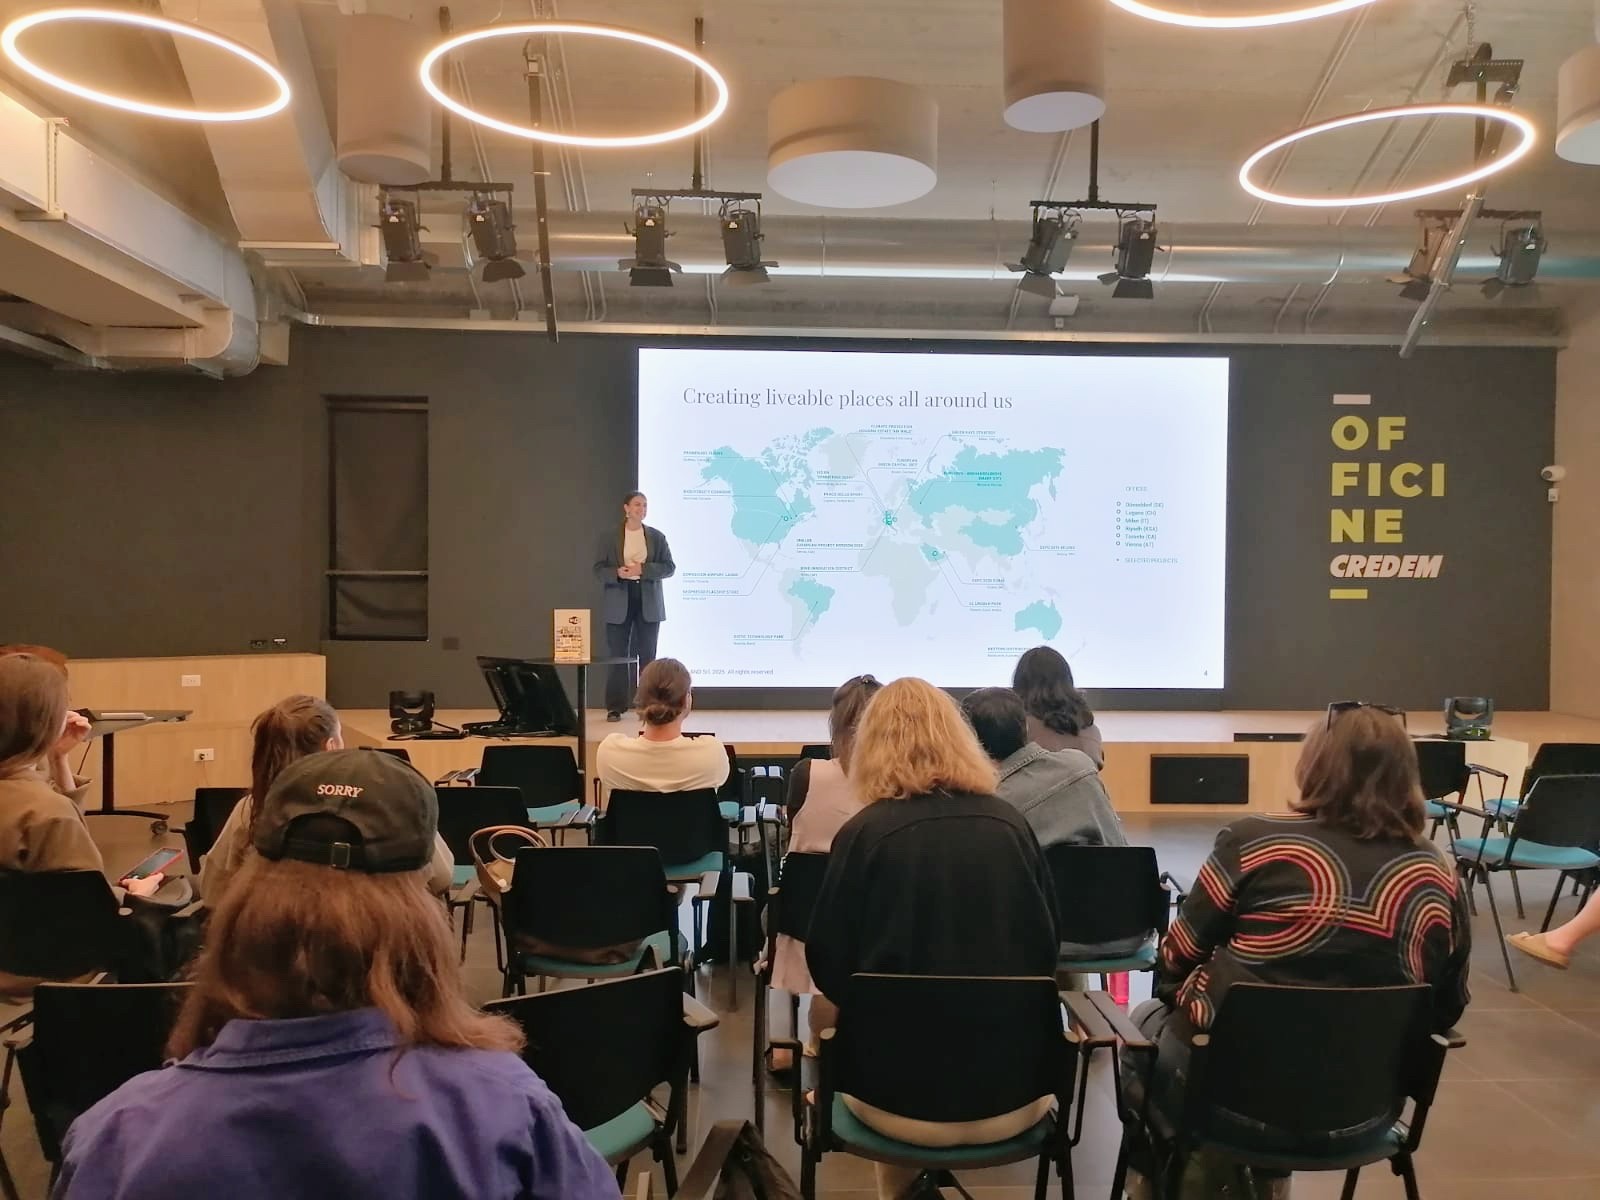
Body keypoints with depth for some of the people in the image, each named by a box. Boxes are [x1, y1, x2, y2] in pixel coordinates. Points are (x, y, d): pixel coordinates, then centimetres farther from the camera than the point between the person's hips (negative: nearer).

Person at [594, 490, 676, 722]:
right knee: (617, 656, 0)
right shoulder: (608, 536, 2)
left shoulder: (657, 536, 5)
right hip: (618, 603, -1)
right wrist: (617, 573, -22)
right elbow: (599, 569, -1)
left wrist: (643, 569, -15)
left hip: (649, 603, 1)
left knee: (648, 656, 4)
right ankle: (615, 707, 6)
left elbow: (669, 567, 0)